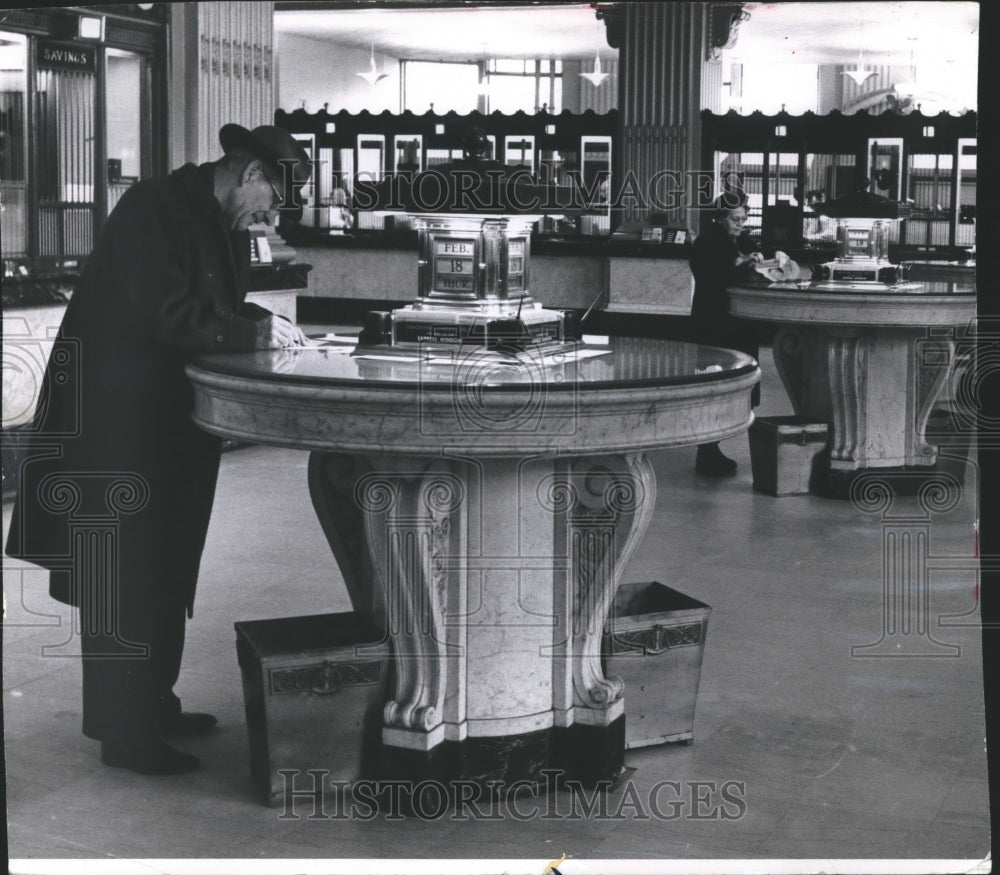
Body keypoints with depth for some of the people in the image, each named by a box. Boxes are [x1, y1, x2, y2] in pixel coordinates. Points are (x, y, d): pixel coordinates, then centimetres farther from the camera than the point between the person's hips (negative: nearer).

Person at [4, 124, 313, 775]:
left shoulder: (225, 226, 11)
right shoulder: (155, 210, -18)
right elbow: (167, 315, -26)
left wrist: (265, 325, -1)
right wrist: (255, 333, -20)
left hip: (173, 422, 10)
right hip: (119, 420, -10)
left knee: (165, 569, 16)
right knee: (122, 575, -4)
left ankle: (151, 705, 28)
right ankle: (126, 733, 3)